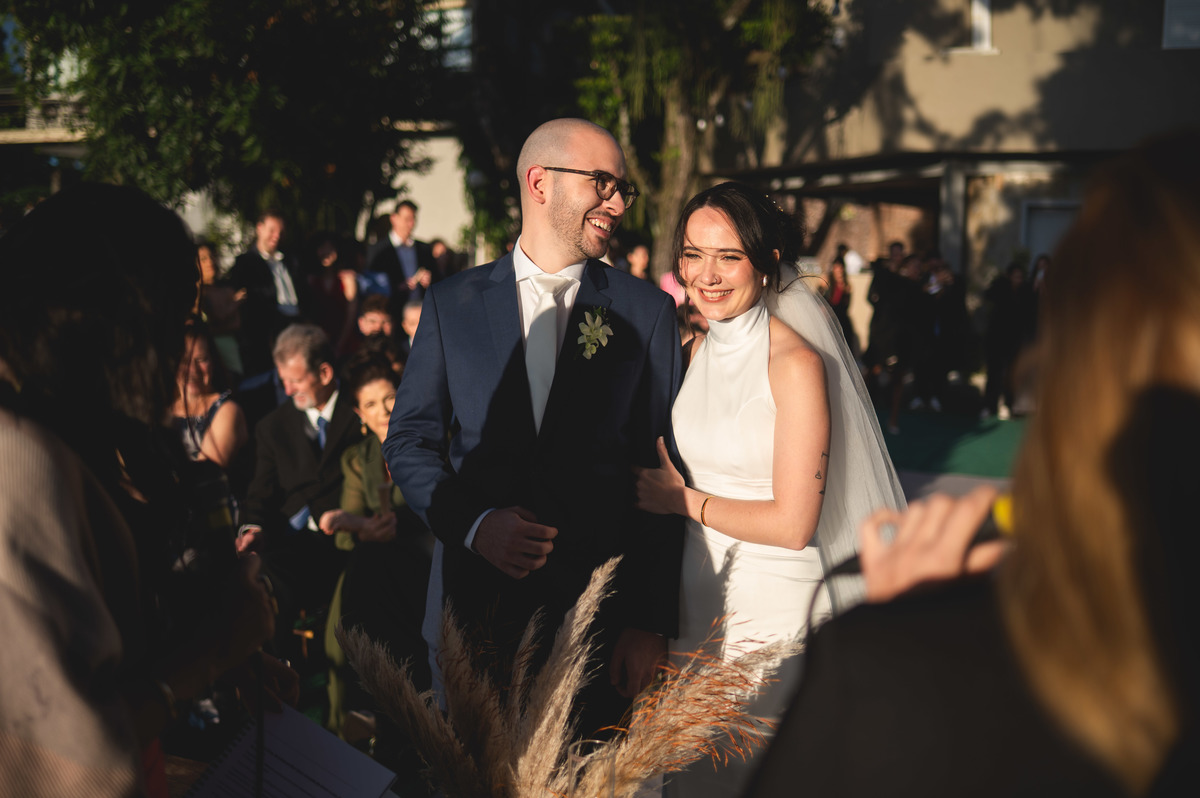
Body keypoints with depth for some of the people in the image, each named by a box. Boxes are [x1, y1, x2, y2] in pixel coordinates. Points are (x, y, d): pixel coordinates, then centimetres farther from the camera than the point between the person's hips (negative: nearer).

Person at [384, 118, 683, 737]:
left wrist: (650, 623, -5)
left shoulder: (648, 312, 2)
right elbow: (409, 438, 6)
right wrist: (473, 522, -13)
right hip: (477, 602, 1)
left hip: (599, 609, -1)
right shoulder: (451, 303, 5)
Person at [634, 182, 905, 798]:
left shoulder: (797, 364, -17)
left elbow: (792, 524, -19)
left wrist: (684, 500, -10)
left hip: (775, 609, -6)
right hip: (699, 600, 6)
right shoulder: (696, 353, 4)